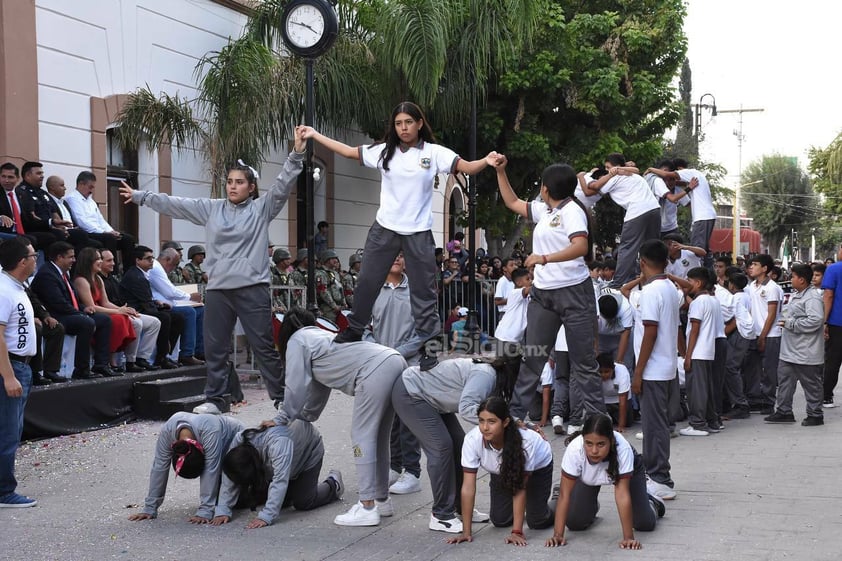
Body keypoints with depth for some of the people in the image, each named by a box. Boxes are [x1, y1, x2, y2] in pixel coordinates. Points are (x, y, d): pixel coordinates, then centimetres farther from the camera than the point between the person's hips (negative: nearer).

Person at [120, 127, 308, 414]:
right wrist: (140, 196, 16)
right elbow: (174, 204, 15)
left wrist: (297, 155, -22)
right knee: (214, 347, 8)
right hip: (217, 289, 4)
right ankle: (214, 399, 18)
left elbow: (283, 185, -9)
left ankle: (281, 397, 9)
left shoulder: (262, 208, 3)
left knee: (264, 346, 0)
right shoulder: (211, 208, 12)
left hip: (253, 288, -4)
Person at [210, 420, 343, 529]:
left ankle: (333, 483, 19)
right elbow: (229, 480, -24)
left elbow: (280, 482, -49)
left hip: (309, 449, -6)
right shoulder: (238, 441, -29)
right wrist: (222, 511, -32)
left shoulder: (278, 443, -47)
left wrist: (266, 517, -51)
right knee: (282, 501, -4)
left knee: (303, 503, -9)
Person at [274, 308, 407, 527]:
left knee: (362, 435, -6)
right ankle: (382, 500, 25)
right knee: (378, 436, 17)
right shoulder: (320, 335, 35)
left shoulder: (296, 341, 9)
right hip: (395, 361, 9)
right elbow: (318, 387, 41)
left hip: (375, 370, -9)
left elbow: (296, 387, 8)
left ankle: (367, 508, -8)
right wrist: (304, 416, 48)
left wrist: (281, 419, 20)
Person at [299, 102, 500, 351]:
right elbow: (349, 152, 9)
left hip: (418, 233, -2)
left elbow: (467, 167, -12)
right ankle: (354, 330, 29)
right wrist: (315, 135, 6)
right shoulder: (384, 151, 3)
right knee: (367, 282, 11)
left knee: (424, 289, 3)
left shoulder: (434, 152, -3)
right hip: (385, 229, 2)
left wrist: (486, 161, -33)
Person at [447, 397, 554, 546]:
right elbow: (468, 487, -32)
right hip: (502, 472, 3)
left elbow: (520, 487, -33)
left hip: (538, 466, -3)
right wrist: (466, 531, -32)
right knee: (500, 520, -4)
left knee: (537, 522, -7)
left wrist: (517, 531, -35)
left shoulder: (524, 441, -42)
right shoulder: (472, 439, -36)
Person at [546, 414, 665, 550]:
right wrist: (558, 535, -38)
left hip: (630, 469, -1)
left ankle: (652, 503, 27)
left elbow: (622, 493, -40)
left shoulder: (622, 449, -43)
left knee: (645, 524, -8)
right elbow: (565, 494, -35)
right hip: (587, 475, 1)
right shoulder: (574, 449, -40)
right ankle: (591, 508, 25)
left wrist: (628, 537, -42)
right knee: (575, 523, -9)